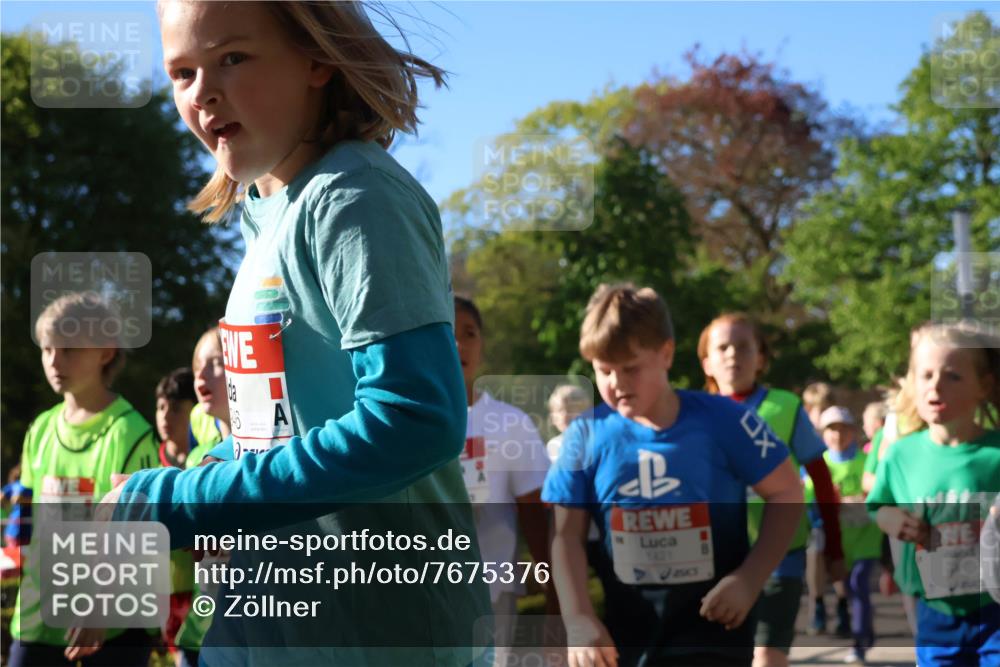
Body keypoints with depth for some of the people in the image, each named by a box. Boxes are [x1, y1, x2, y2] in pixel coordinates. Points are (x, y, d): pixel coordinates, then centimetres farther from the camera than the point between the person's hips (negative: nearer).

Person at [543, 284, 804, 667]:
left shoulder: (721, 420, -8)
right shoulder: (586, 436, -3)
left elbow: (785, 494, -2)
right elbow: (564, 536, -1)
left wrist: (749, 579, -12)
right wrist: (579, 621, -11)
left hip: (711, 625, -3)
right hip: (628, 631, 3)